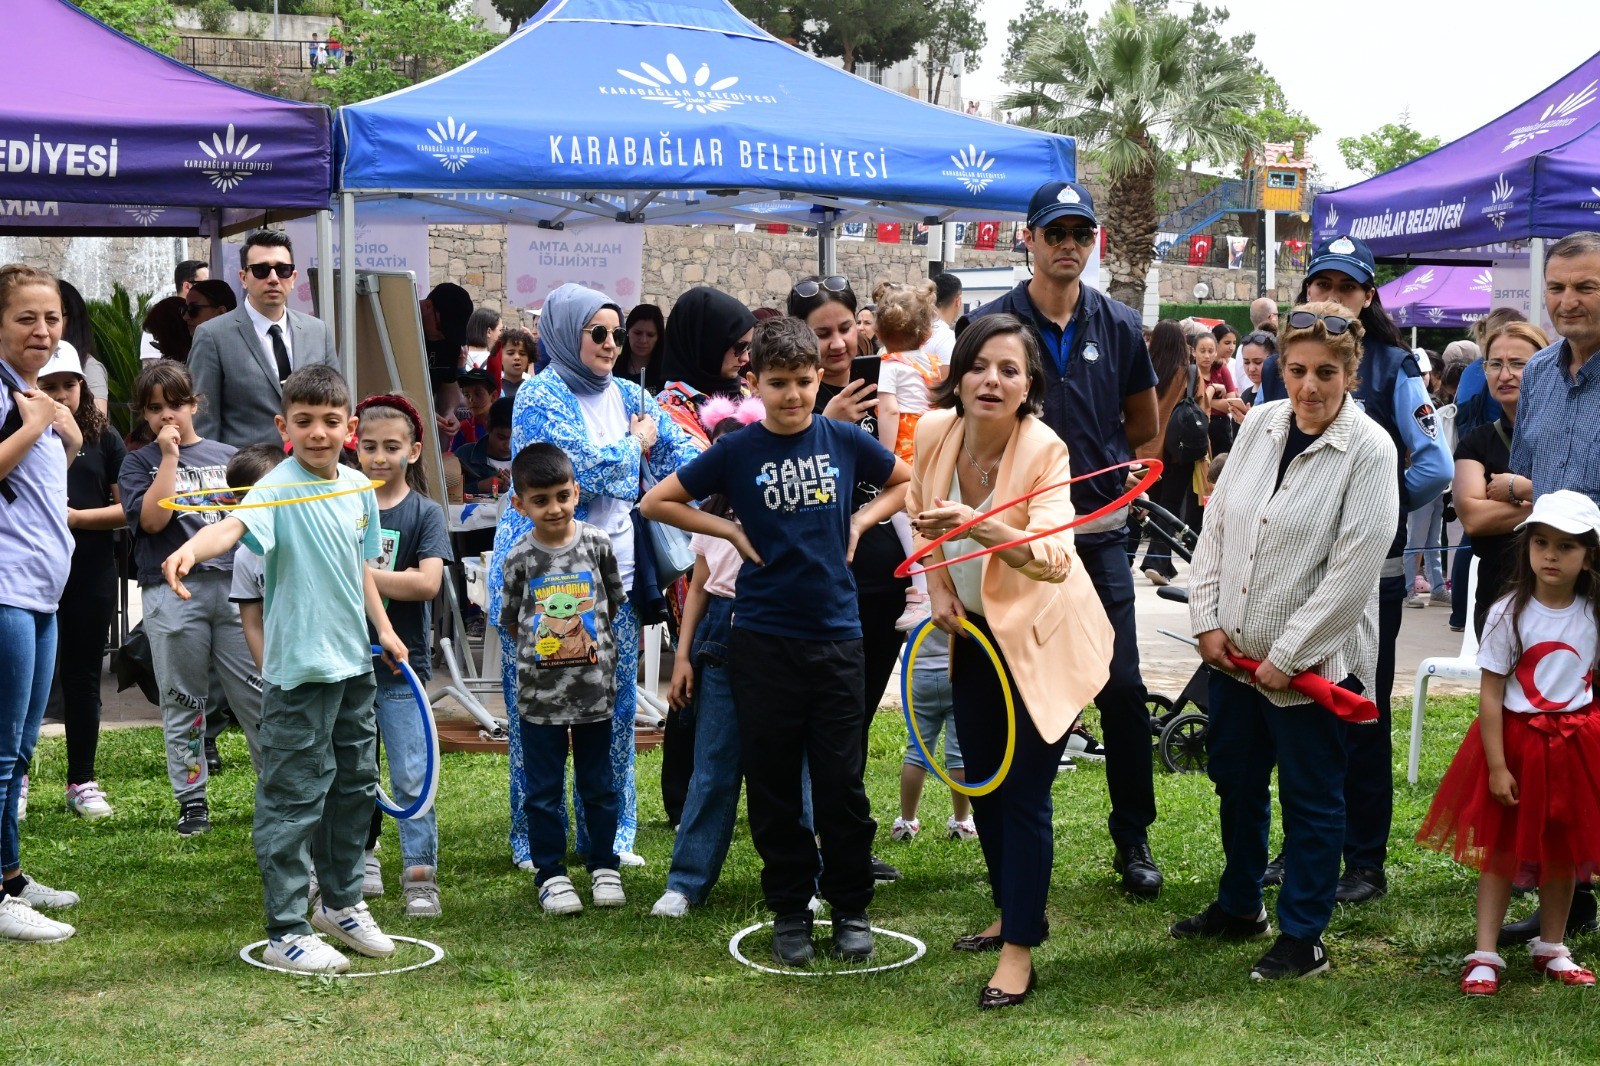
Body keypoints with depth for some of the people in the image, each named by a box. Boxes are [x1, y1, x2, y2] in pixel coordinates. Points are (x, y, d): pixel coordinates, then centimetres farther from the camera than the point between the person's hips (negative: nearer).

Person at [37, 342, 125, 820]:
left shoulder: (102, 437, 4)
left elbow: (130, 508, 2)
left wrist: (79, 517, -11)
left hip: (91, 575, 1)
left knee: (82, 676, 9)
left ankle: (82, 782, 18)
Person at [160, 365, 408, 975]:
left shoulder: (358, 487, 8)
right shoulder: (279, 489, -14)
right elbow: (235, 525, -34)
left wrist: (383, 628, 19)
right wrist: (191, 549, -54)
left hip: (354, 663, 8)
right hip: (300, 671, -7)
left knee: (356, 786, 18)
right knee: (294, 799, -3)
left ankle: (341, 903, 36)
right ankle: (286, 932, 6)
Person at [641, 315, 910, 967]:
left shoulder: (845, 441, 2)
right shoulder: (737, 451, -2)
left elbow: (906, 482, 20)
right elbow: (656, 502, 5)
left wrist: (859, 522, 5)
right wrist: (731, 531, -2)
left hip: (836, 632, 1)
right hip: (763, 638, -1)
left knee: (842, 782, 2)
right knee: (773, 784, 6)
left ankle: (851, 908, 16)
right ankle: (790, 911, 18)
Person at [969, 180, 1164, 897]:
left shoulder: (1118, 326, 6)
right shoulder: (992, 325, -1)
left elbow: (1146, 426, 17)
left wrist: (1095, 458, 9)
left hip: (1099, 533, 1)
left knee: (1123, 688, -1)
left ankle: (1133, 838, 11)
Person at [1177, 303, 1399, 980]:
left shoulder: (1369, 450, -15)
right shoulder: (1260, 424, 3)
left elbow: (1354, 569, -18)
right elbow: (1217, 524, 7)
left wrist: (1287, 654, -17)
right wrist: (1207, 618, -1)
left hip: (1312, 660, -6)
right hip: (1234, 648, 6)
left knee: (1311, 798, 6)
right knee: (1235, 779, 20)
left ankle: (1303, 937, 19)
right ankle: (1240, 907, 39)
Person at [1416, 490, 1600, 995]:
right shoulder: (1509, 614, -11)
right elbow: (1491, 695, -11)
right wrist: (1497, 766, -15)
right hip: (1516, 743, -3)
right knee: (1502, 851, 3)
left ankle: (1552, 949, 29)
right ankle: (1485, 957, 7)